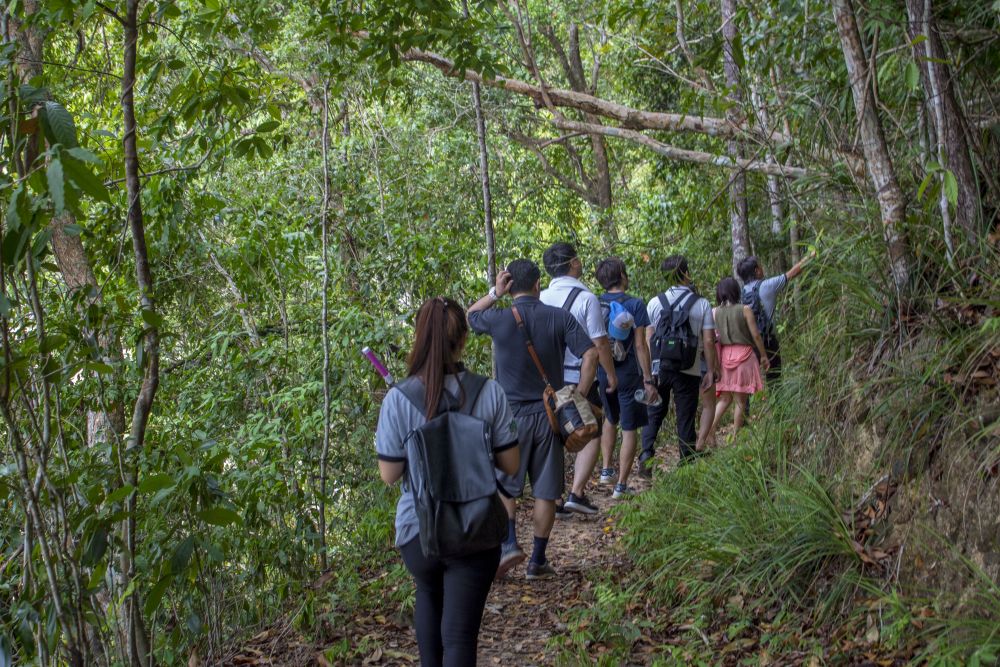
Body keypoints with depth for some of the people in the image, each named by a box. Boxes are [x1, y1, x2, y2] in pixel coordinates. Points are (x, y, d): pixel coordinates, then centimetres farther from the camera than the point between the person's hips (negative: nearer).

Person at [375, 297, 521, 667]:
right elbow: (510, 464, -3)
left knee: (429, 596, 31)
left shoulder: (398, 399, -13)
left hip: (418, 528, 1)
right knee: (460, 632, 4)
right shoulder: (490, 393, -11)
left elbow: (389, 474, -7)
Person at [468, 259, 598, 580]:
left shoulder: (499, 319, -7)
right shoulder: (560, 318, -5)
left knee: (503, 486, 14)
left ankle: (509, 544, -3)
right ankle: (538, 560, 13)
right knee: (545, 492, 8)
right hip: (549, 415, 1)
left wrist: (495, 293, 4)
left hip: (512, 415, -1)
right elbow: (590, 355, -11)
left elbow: (470, 315, 14)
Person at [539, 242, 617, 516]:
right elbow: (599, 342, -11)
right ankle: (577, 493, -1)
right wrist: (611, 374, 0)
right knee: (590, 435, 9)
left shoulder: (541, 299, 2)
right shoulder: (586, 298, -12)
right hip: (579, 378, -5)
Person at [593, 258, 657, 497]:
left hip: (602, 372, 4)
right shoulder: (635, 304, -11)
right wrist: (648, 380, -8)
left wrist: (593, 373, 16)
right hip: (628, 373, -4)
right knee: (629, 429, 5)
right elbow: (640, 345, -13)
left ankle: (606, 469, 24)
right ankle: (621, 485, 6)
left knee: (610, 420, 27)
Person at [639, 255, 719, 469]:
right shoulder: (702, 304, -4)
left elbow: (647, 339, -1)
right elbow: (708, 341, -5)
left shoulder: (655, 302, 0)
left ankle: (646, 452, -4)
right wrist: (710, 370, 3)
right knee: (686, 419, 7)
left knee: (654, 413, 14)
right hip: (689, 370, -1)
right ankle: (687, 463, 12)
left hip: (659, 368, 1)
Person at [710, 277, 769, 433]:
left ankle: (711, 428, -3)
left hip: (724, 356, 3)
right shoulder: (745, 309, -6)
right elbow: (755, 335, -5)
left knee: (725, 398, 14)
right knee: (740, 400, 5)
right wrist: (764, 356, 5)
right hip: (743, 354, -3)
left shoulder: (715, 312, 2)